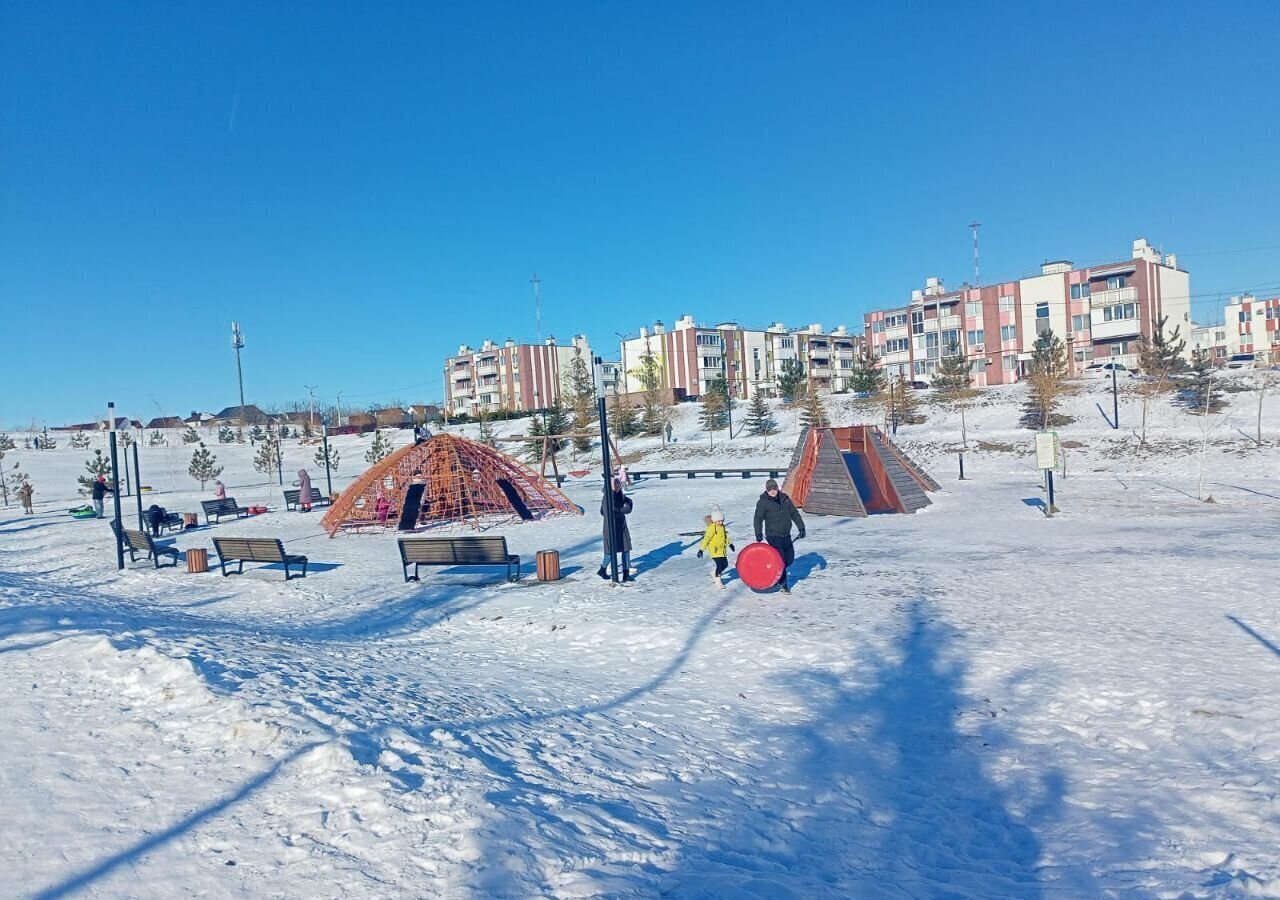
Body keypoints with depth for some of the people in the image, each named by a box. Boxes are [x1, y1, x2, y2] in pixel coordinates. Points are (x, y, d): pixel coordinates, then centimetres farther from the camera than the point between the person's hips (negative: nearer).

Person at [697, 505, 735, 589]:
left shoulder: (722, 526, 7)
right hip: (714, 550, -8)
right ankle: (718, 581, 6)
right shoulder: (712, 528, -17)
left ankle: (714, 574, 33)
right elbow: (706, 538, -20)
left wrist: (729, 544, 36)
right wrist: (701, 549, -23)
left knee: (725, 564, 9)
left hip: (722, 549, 8)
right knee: (719, 565, -13)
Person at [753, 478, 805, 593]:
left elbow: (794, 513, 11)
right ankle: (783, 583, 5)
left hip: (786, 535, 6)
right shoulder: (763, 502, -7)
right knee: (780, 560, -9)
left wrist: (801, 528, 7)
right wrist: (758, 534, -21)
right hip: (773, 535, -6)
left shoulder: (785, 498, 6)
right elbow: (758, 518, -10)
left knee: (790, 559, 11)